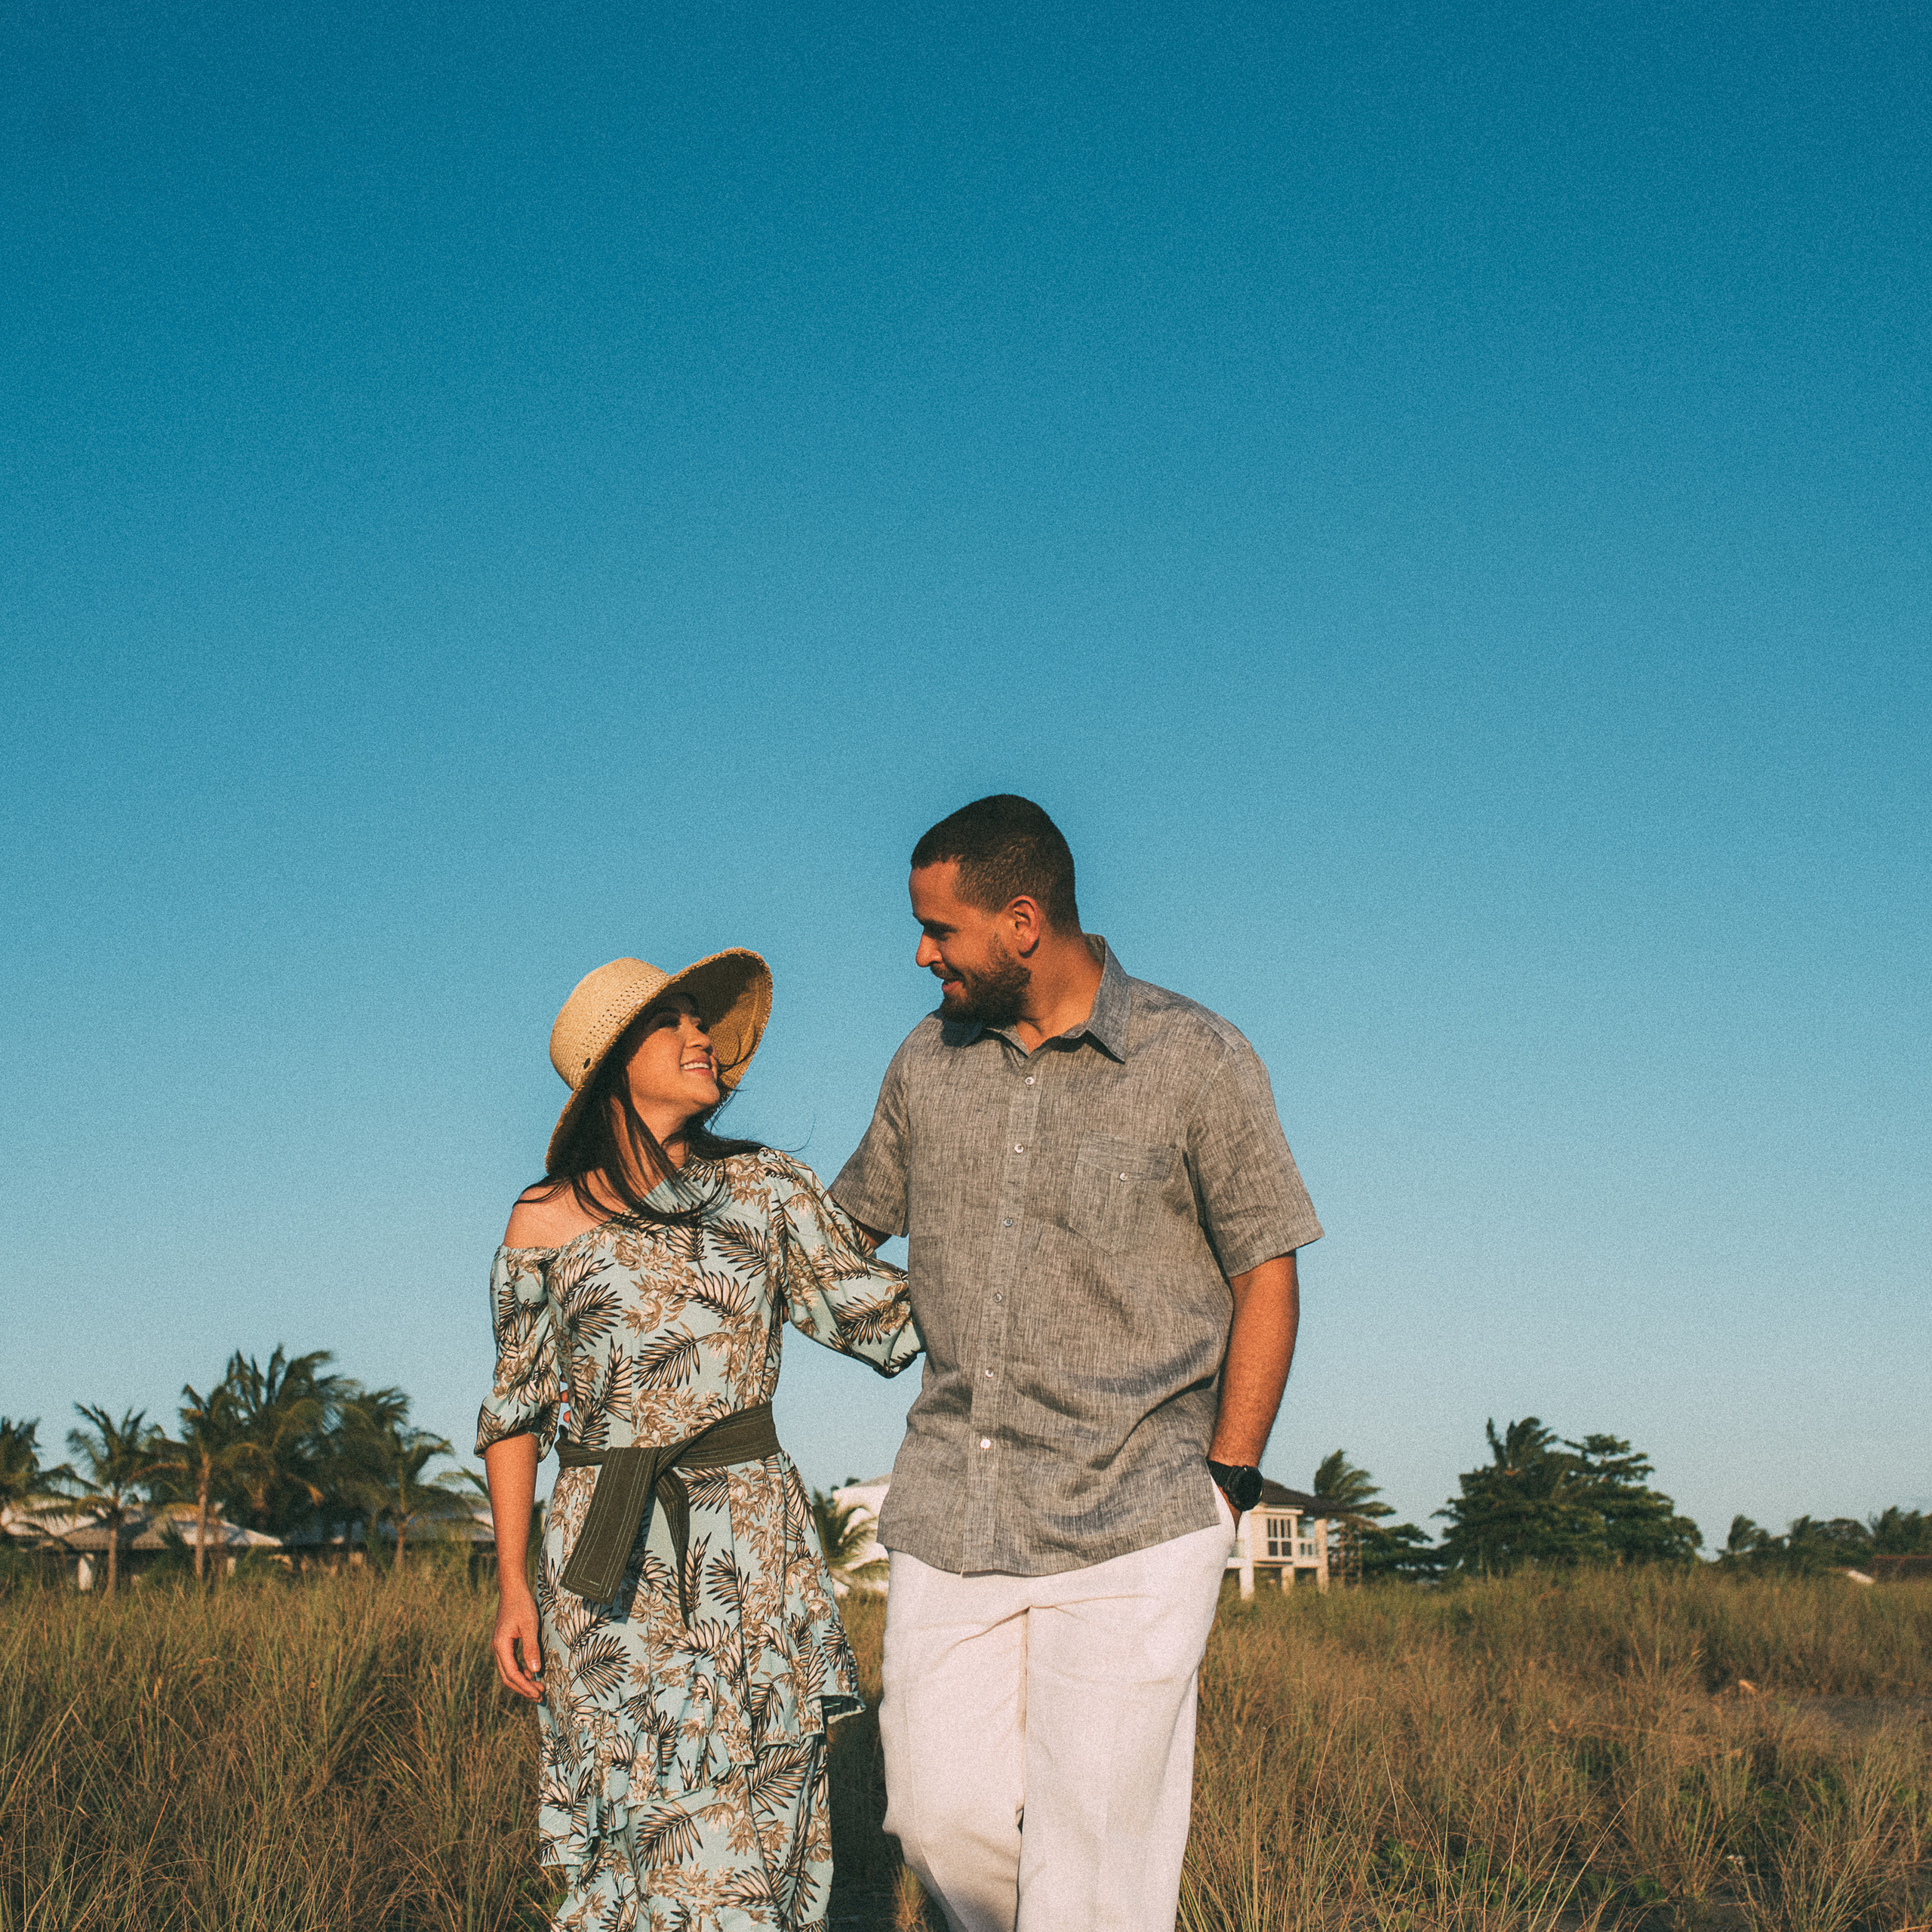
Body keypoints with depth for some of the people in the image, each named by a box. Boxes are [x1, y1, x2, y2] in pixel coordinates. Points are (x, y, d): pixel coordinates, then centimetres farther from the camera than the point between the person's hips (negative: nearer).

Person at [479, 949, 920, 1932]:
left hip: (752, 1555, 1)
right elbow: (514, 1410, 8)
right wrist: (512, 1585, 2)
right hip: (605, 1568, -1)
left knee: (743, 1850, 2)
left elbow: (890, 1322, 2)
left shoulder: (767, 1191, 4)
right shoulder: (547, 1221, 3)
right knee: (631, 1833, 2)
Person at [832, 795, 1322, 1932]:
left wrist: (1225, 1490, -5)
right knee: (942, 1820, 4)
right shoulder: (931, 1061, 10)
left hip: (1130, 1524, -4)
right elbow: (843, 1227, 23)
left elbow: (1266, 1277, -1)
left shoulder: (1196, 1061, -4)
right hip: (951, 1510, 5)